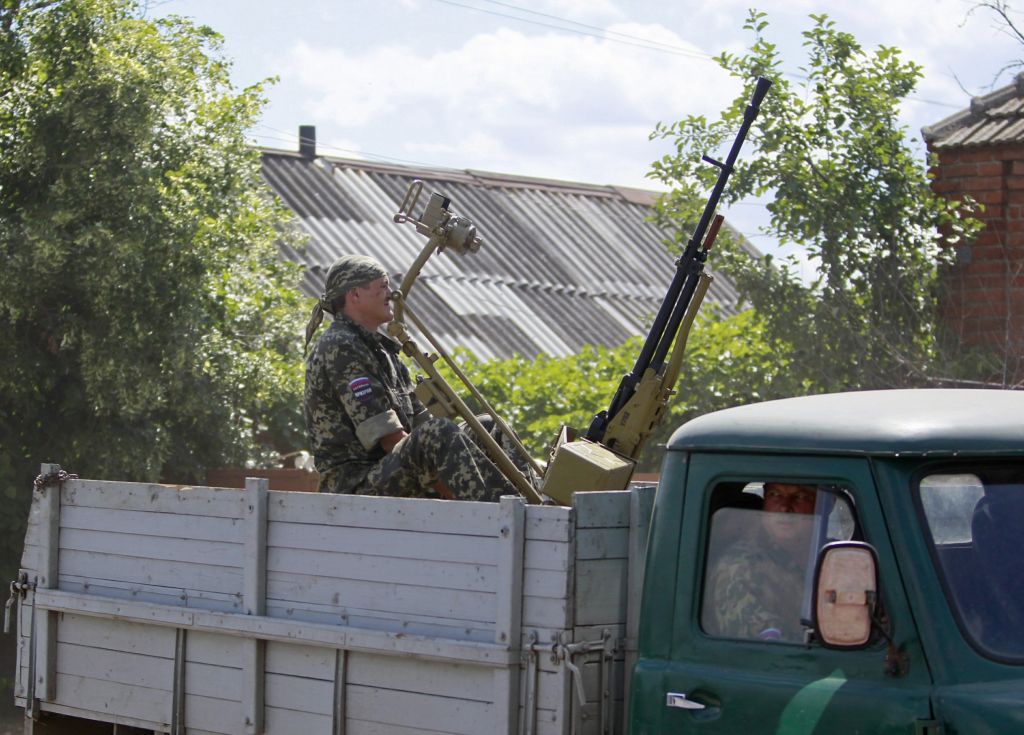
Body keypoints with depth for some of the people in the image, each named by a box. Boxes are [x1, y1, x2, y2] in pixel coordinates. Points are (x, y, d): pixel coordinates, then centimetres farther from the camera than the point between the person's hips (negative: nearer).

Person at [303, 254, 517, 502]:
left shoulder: (377, 347, 21)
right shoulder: (339, 348, -12)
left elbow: (419, 418, 17)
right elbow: (389, 438, -18)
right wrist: (447, 492, -20)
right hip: (354, 485, -11)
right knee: (441, 435, -31)